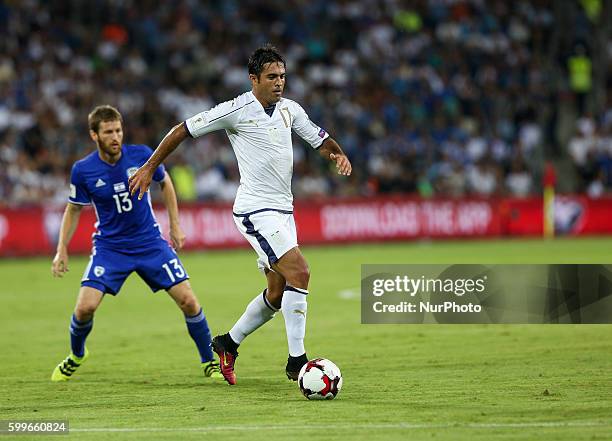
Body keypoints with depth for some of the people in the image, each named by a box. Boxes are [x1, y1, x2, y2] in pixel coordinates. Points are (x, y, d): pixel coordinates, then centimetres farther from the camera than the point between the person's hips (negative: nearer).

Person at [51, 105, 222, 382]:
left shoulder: (142, 156, -11)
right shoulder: (83, 170, -12)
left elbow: (165, 183, 9)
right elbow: (73, 210, 4)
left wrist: (175, 226, 8)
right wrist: (62, 250, -3)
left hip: (150, 243, 1)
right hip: (109, 247, -1)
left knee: (188, 301, -8)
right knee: (85, 307, -16)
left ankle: (209, 362, 12)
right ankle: (76, 356, 16)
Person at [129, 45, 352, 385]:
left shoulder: (290, 109, 9)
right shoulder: (236, 110, -10)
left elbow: (320, 140, 19)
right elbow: (183, 130, -2)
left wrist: (339, 155, -4)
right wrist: (149, 168, 0)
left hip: (283, 209, 8)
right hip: (255, 210, -8)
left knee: (278, 293, 11)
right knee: (300, 272, -21)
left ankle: (229, 344, 31)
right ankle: (296, 361, -16)